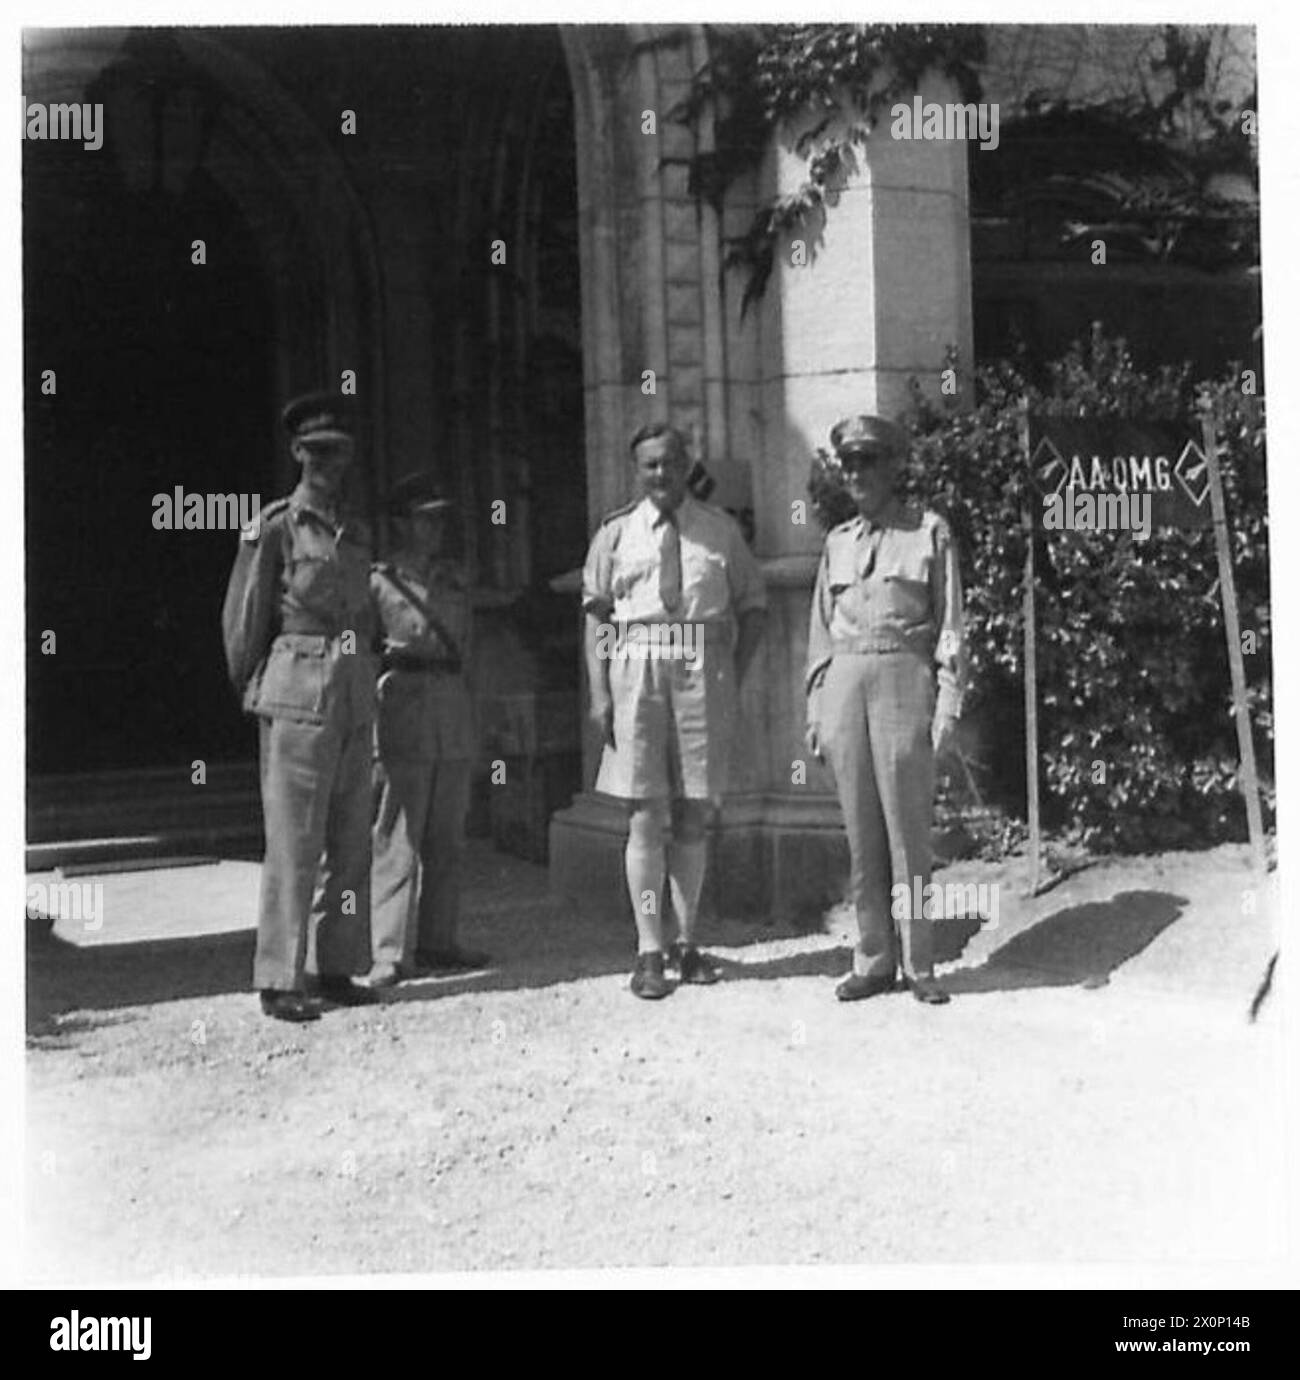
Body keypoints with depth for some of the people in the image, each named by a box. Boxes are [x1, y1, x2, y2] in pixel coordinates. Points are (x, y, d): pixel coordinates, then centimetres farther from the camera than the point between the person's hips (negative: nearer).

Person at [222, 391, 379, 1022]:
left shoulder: (357, 534, 16)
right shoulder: (275, 526, -3)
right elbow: (242, 619, -1)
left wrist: (359, 680, 18)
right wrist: (252, 691, 6)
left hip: (356, 700, 7)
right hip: (298, 697, -6)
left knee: (352, 844, 8)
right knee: (294, 842, -6)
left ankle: (334, 968, 17)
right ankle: (279, 980, 1)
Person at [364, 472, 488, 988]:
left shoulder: (454, 578, 16)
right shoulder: (379, 580, 0)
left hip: (454, 708, 6)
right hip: (402, 708, -6)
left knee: (447, 839, 9)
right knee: (398, 838, -8)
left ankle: (437, 941, 18)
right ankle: (391, 954, -5)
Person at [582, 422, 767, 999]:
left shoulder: (720, 530, 8)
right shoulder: (615, 533, 6)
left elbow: (753, 605, 12)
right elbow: (596, 617, 4)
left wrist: (733, 674, 1)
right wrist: (599, 693, -5)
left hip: (704, 672, 1)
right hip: (637, 670, -1)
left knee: (693, 815, 7)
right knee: (646, 815, -2)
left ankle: (687, 943, 17)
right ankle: (649, 952, 3)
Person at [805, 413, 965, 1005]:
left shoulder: (929, 532, 4)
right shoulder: (837, 541, 15)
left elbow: (950, 623, 2)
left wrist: (948, 701, -7)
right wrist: (816, 709, 11)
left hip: (904, 677, -4)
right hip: (844, 683, 4)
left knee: (907, 826, -3)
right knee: (860, 830, 5)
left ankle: (918, 963, 6)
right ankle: (874, 960, 12)